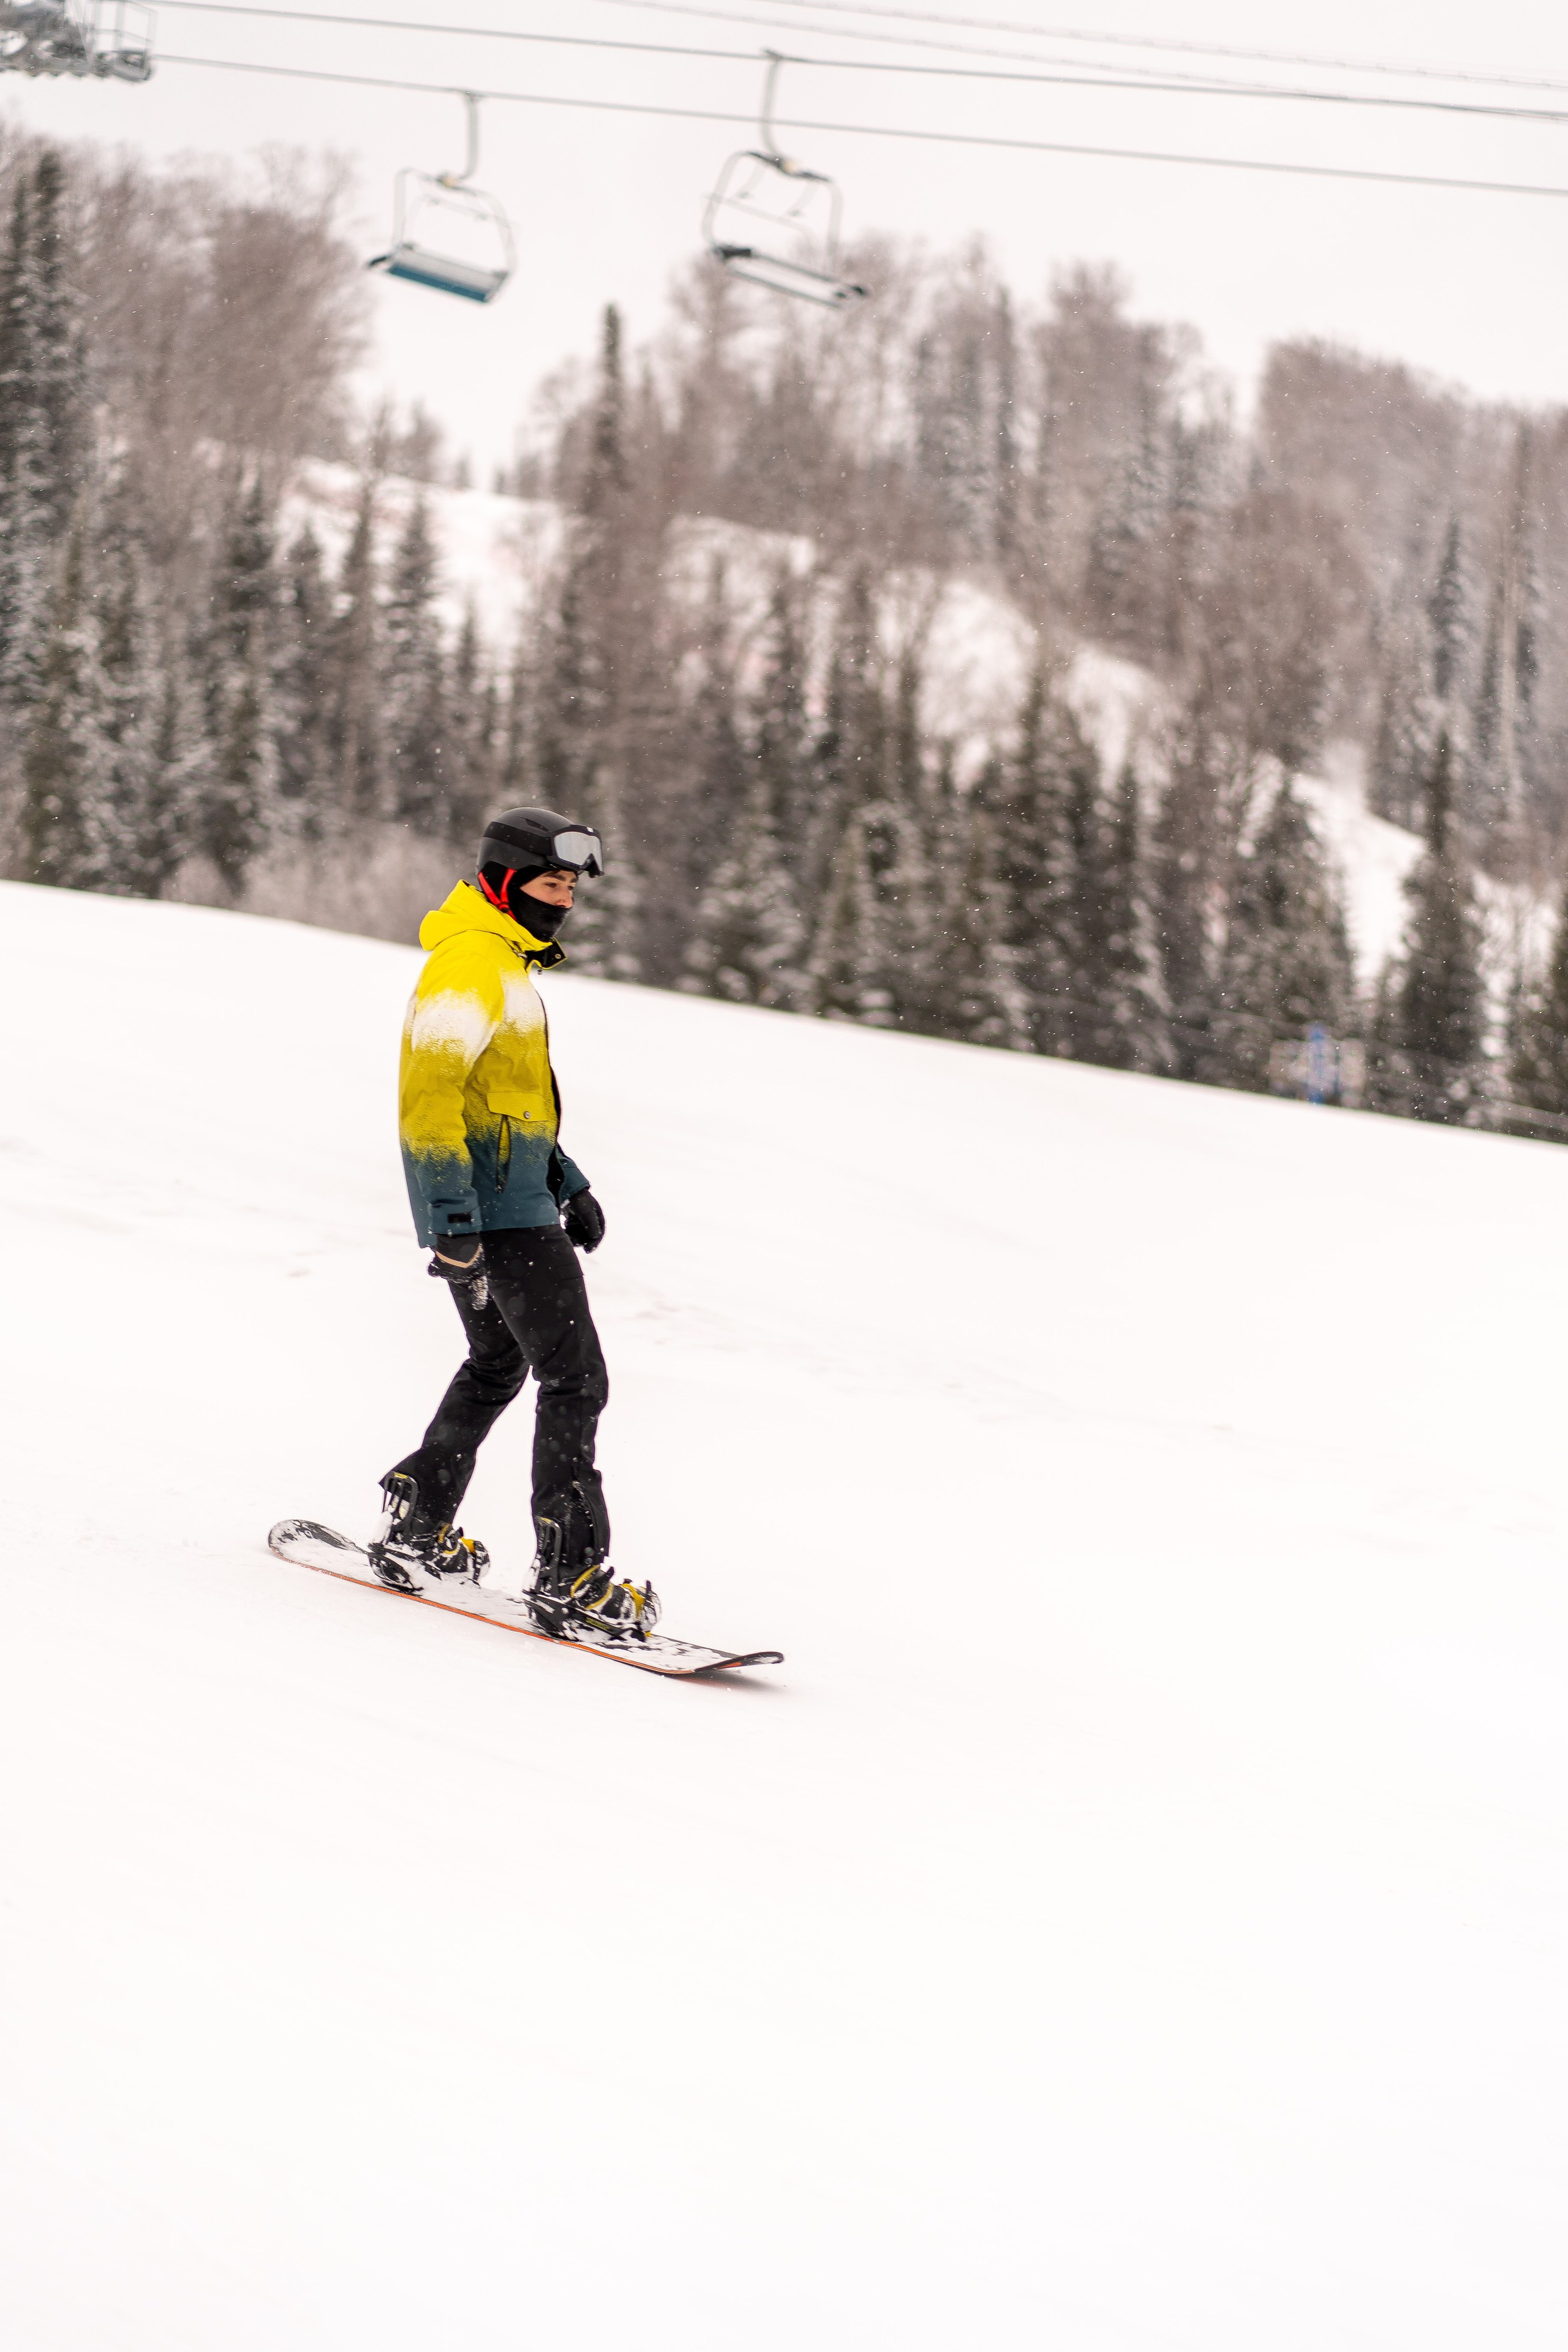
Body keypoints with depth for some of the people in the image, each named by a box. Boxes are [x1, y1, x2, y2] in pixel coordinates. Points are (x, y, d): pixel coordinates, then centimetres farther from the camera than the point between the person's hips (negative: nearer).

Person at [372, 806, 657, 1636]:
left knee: (497, 1365, 24)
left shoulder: (503, 962, 18)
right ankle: (572, 1576, -14)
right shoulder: (471, 962, -16)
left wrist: (568, 1183, 24)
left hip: (499, 1200, 11)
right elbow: (430, 1091, -23)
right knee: (575, 1378, -11)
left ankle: (416, 1532, 31)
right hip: (495, 1204, -11)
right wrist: (452, 1220, -28)